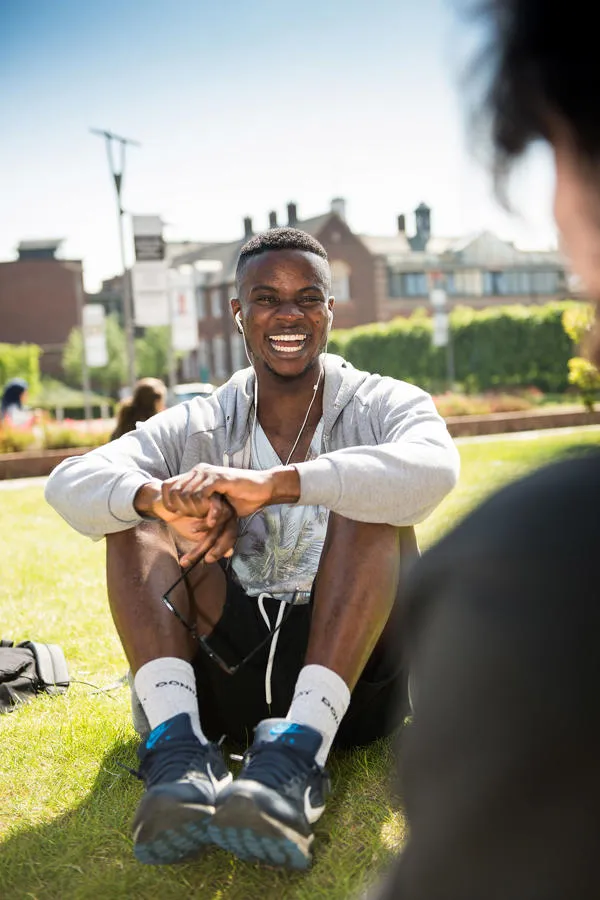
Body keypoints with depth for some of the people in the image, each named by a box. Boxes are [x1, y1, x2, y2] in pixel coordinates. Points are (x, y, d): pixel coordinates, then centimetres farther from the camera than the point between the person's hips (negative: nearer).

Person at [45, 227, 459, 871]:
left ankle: (297, 752, -36)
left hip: (355, 675, -2)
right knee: (133, 509, -9)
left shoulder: (382, 404, 1)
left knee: (368, 500, -21)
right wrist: (161, 498, -31)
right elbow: (68, 484, -9)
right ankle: (179, 750, -29)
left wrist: (271, 484, -35)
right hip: (230, 674, 2)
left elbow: (434, 469, -25)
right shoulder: (200, 427, 7)